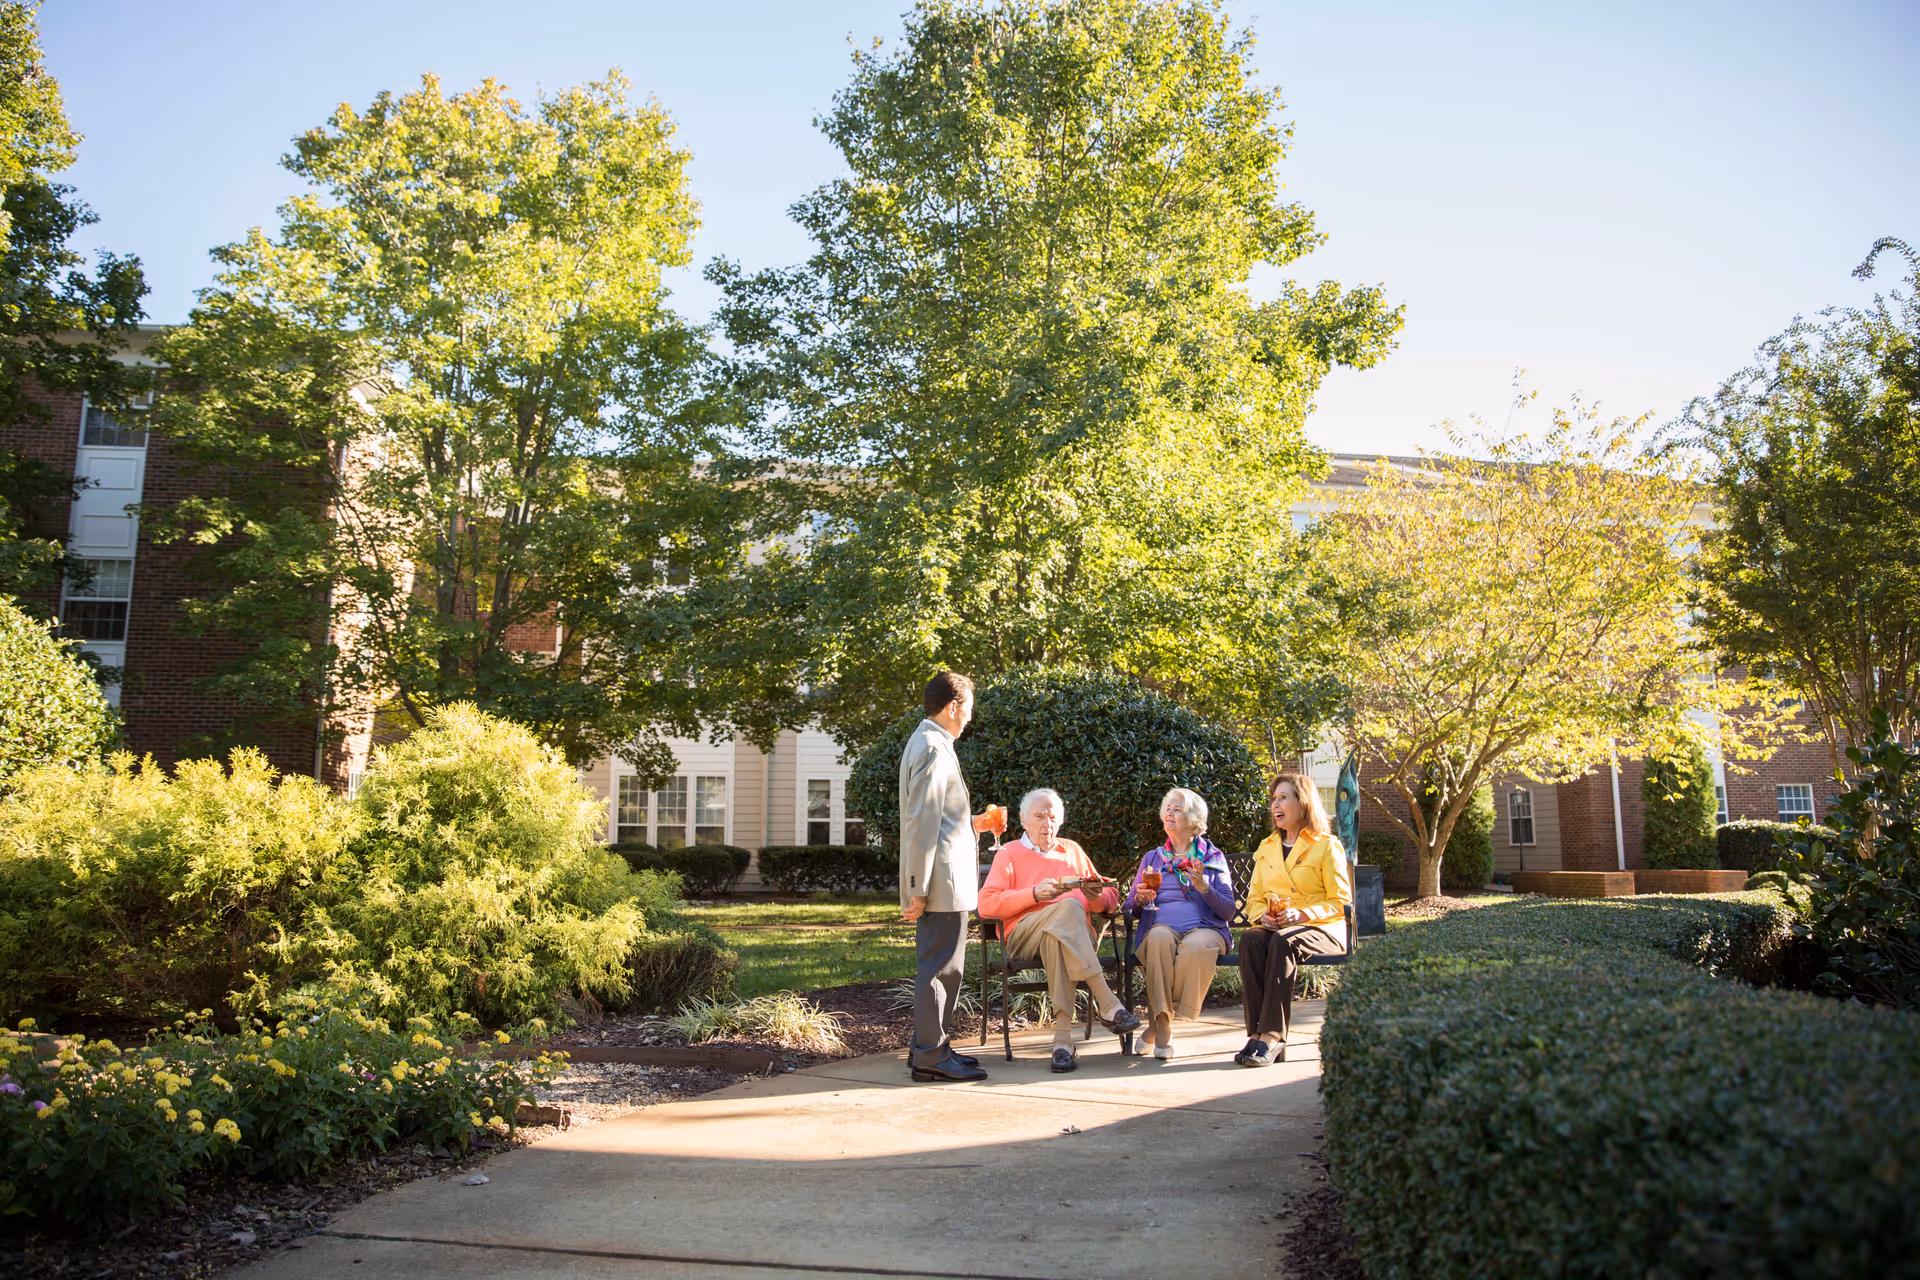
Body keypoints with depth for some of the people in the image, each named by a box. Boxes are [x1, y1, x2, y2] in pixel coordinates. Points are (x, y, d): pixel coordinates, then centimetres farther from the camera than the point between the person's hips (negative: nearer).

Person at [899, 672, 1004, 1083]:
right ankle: (931, 1057, 2)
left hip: (942, 881, 11)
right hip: (941, 880, -11)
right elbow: (921, 824, -21)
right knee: (941, 967, -4)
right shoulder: (933, 748, -16)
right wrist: (918, 888, -22)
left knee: (942, 967, 16)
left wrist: (976, 823, 20)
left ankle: (931, 1047, 24)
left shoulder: (929, 743, 18)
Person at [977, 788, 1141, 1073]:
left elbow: (1111, 897, 25)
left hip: (1076, 932, 2)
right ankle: (1108, 1005, -41)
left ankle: (1063, 1037, -45)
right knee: (1068, 906, -36)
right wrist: (1034, 894, -10)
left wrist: (1098, 897, 0)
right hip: (1023, 934, -2)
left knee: (1054, 939, -38)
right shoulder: (1009, 853, 18)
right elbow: (986, 904, 1)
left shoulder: (1073, 851, 29)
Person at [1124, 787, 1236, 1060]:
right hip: (1161, 925, 2)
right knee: (1160, 939, -36)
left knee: (1197, 946, -38)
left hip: (1205, 927, -1)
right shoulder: (1152, 858, 23)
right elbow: (1129, 905, 19)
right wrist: (1140, 899, -4)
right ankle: (1163, 1028, -33)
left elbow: (1228, 911, 6)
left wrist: (1204, 888, -11)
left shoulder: (1213, 858, 15)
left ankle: (1158, 1021, -26)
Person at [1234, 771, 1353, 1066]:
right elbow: (1254, 898, 19)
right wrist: (1262, 916, -5)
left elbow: (1341, 902, -2)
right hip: (1274, 928, 4)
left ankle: (1272, 1037, -39)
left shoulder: (1327, 846, 3)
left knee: (1283, 942, -38)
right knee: (1250, 939, -31)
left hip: (1321, 930, -4)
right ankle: (1257, 1033, -35)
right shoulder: (1266, 848, 20)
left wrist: (1302, 914, -18)